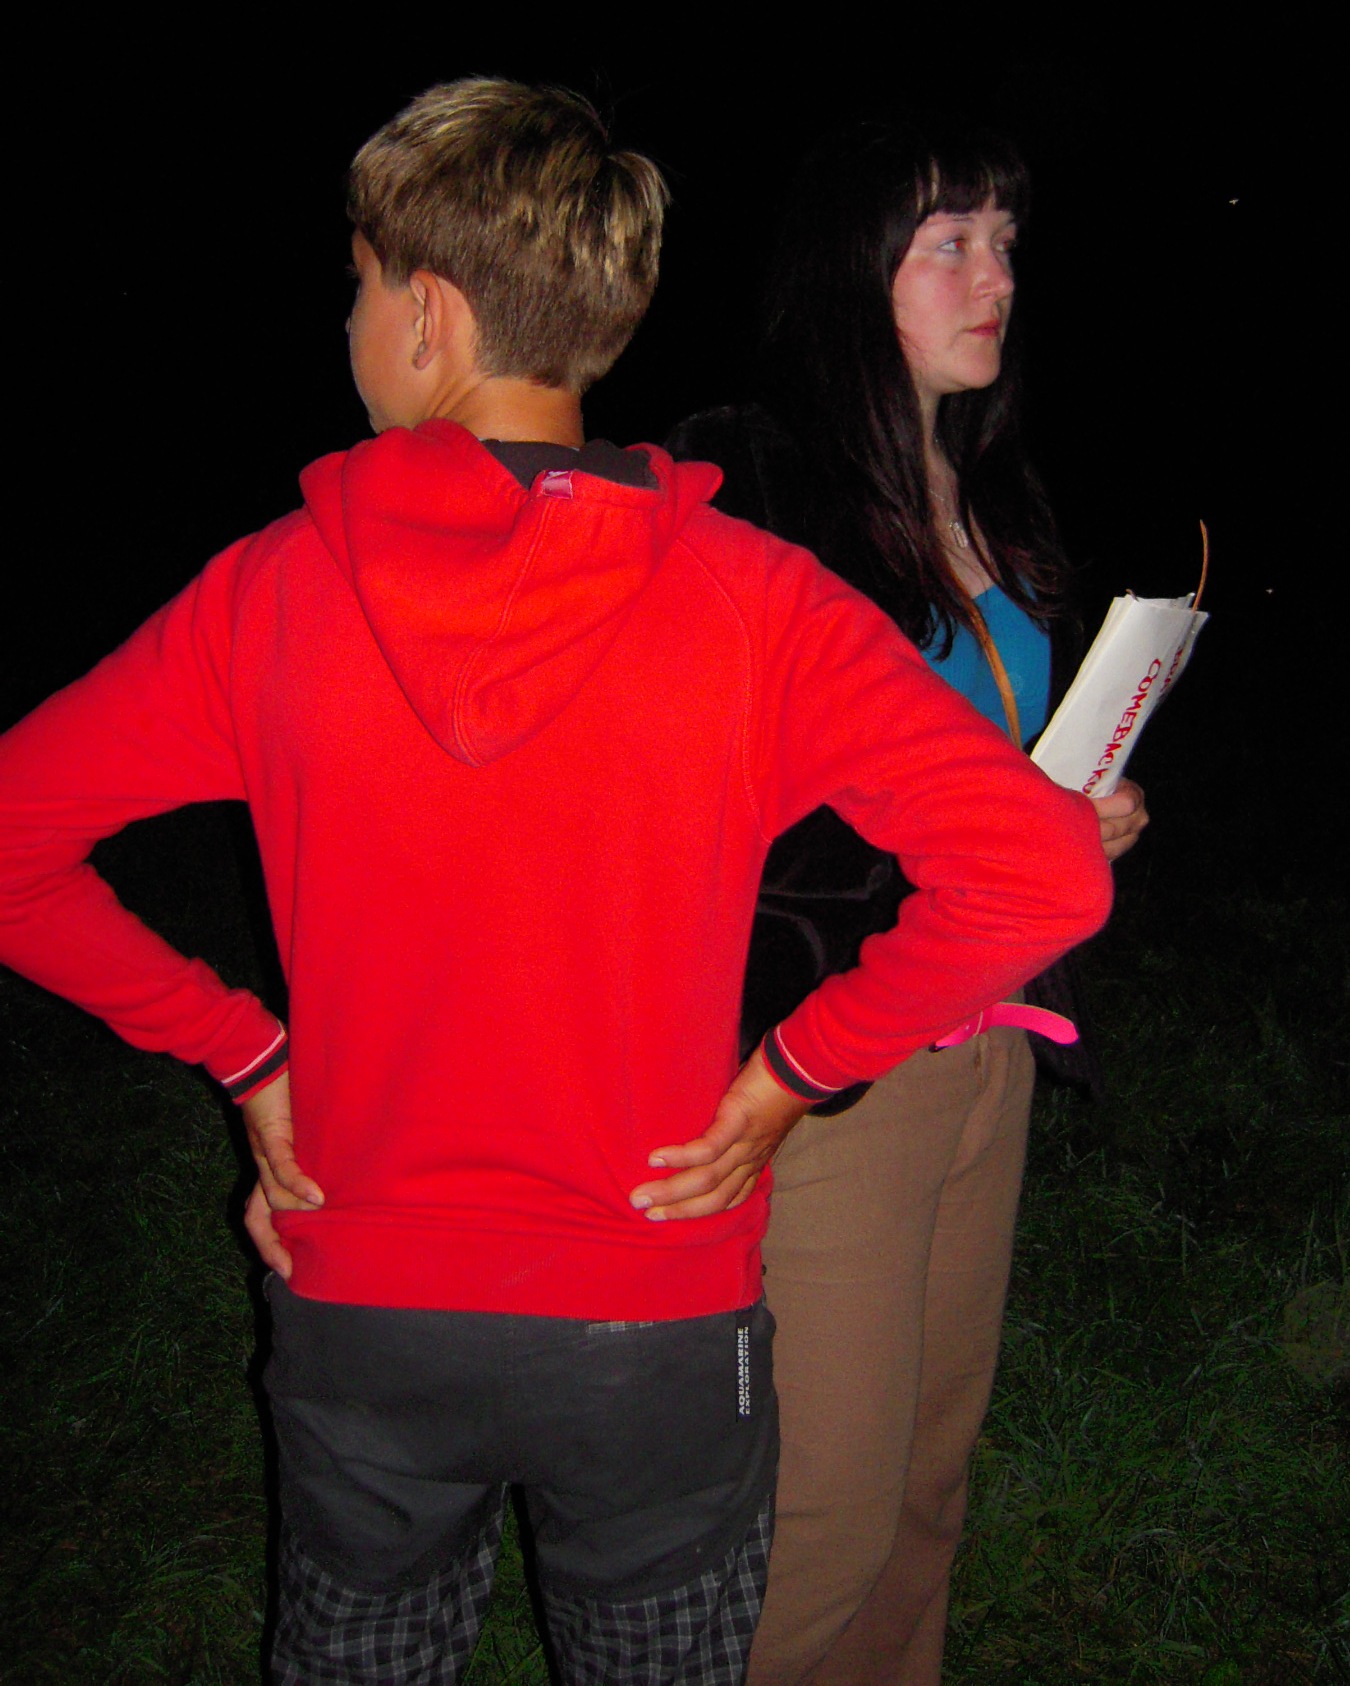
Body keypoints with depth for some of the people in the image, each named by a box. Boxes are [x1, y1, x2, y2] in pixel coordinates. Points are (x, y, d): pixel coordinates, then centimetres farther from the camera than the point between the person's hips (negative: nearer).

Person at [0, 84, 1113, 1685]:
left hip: (359, 1317, 2)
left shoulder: (269, 594, -12)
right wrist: (786, 1071, -11)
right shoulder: (746, 602, -16)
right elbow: (1041, 871, -23)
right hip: (655, 1326, -1)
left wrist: (244, 1050, -1)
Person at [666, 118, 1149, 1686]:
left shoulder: (990, 493, 10)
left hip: (984, 1040, 8)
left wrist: (1079, 817, 2)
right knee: (831, 1499, 5)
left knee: (939, 1443, 20)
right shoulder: (741, 486, -16)